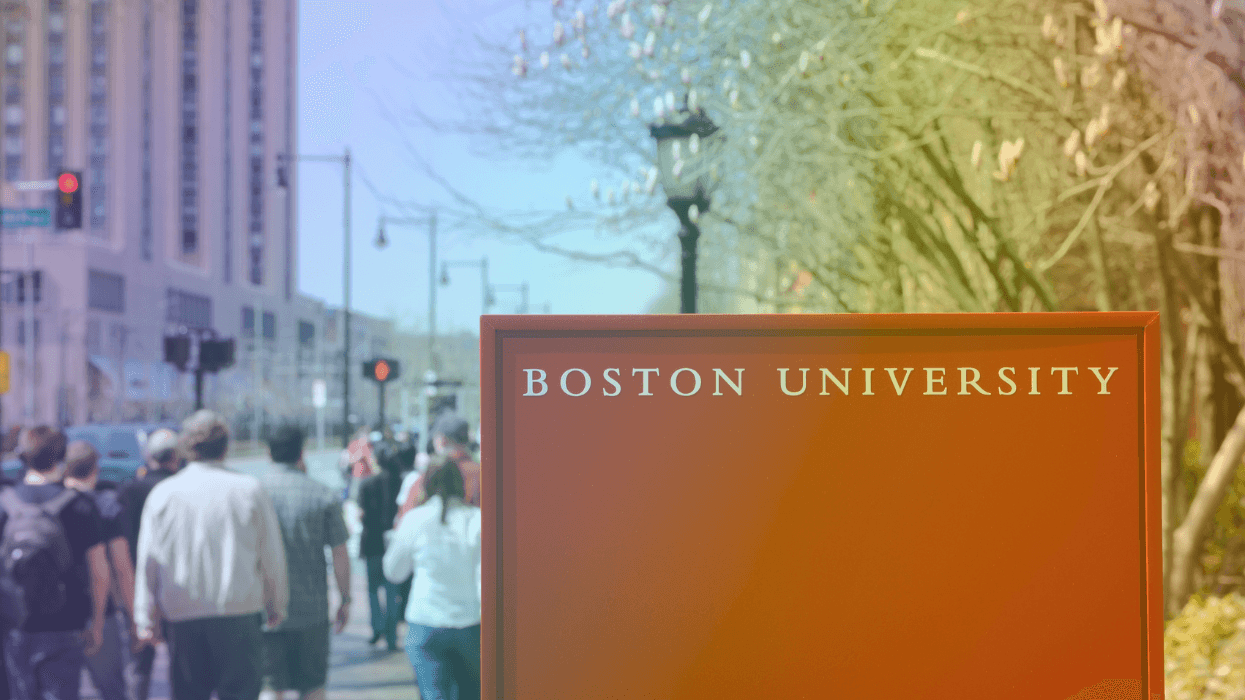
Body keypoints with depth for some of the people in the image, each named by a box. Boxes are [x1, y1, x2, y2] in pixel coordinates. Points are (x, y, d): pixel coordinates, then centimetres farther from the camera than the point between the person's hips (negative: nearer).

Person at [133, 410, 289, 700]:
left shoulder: (163, 493, 1)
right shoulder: (250, 490, -1)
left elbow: (148, 561, 3)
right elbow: (272, 556, 3)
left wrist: (145, 618, 9)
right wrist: (277, 606, 16)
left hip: (182, 617, 2)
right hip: (240, 612, -2)